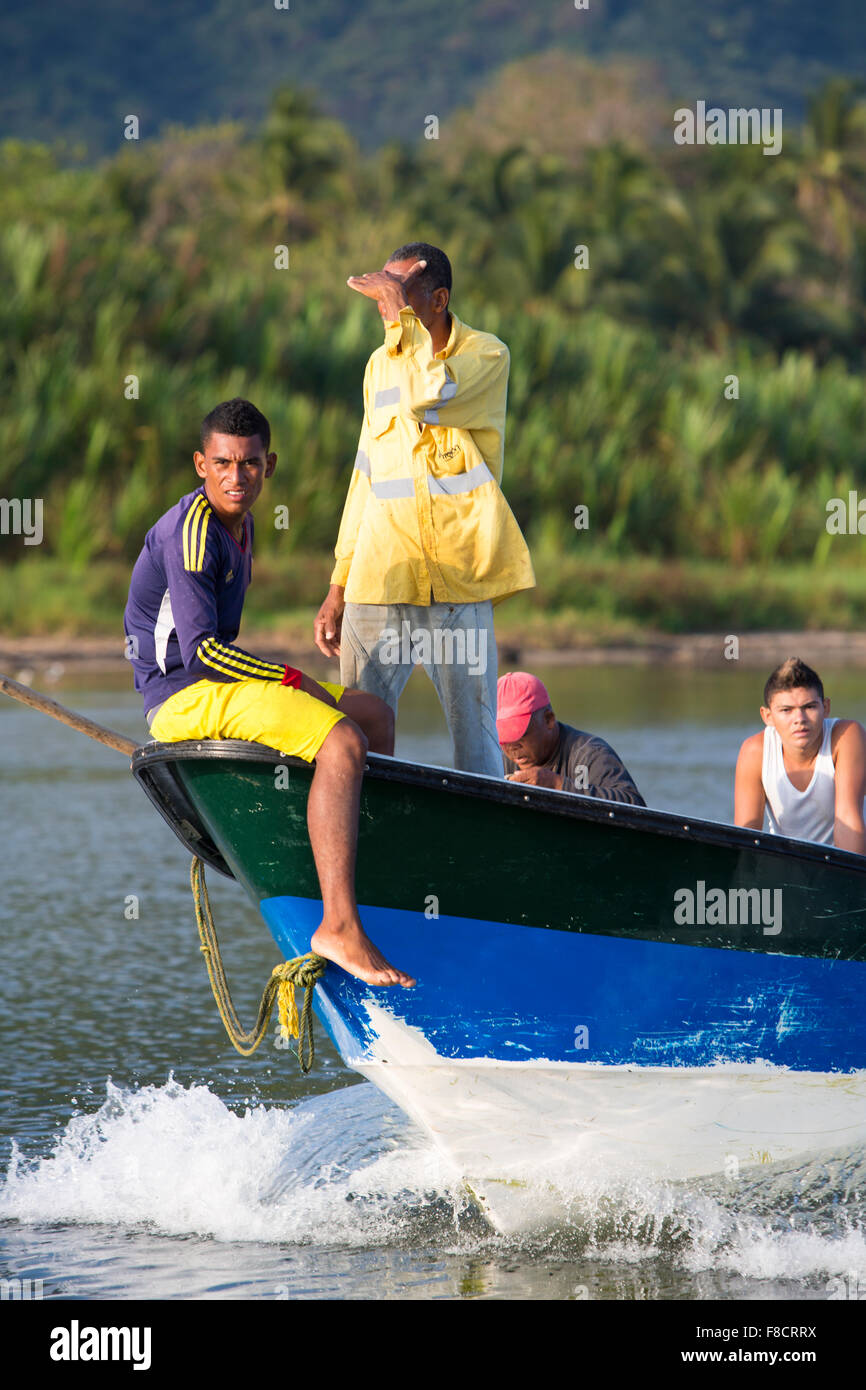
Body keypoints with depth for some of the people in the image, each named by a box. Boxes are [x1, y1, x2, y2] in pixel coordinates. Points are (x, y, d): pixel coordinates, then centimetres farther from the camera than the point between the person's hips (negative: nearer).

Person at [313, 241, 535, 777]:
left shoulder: (486, 355, 0)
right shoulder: (381, 364, 17)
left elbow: (427, 396, -21)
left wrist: (401, 312, -13)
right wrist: (340, 583, 17)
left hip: (458, 584, -4)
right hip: (378, 581, 4)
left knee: (476, 744, -2)